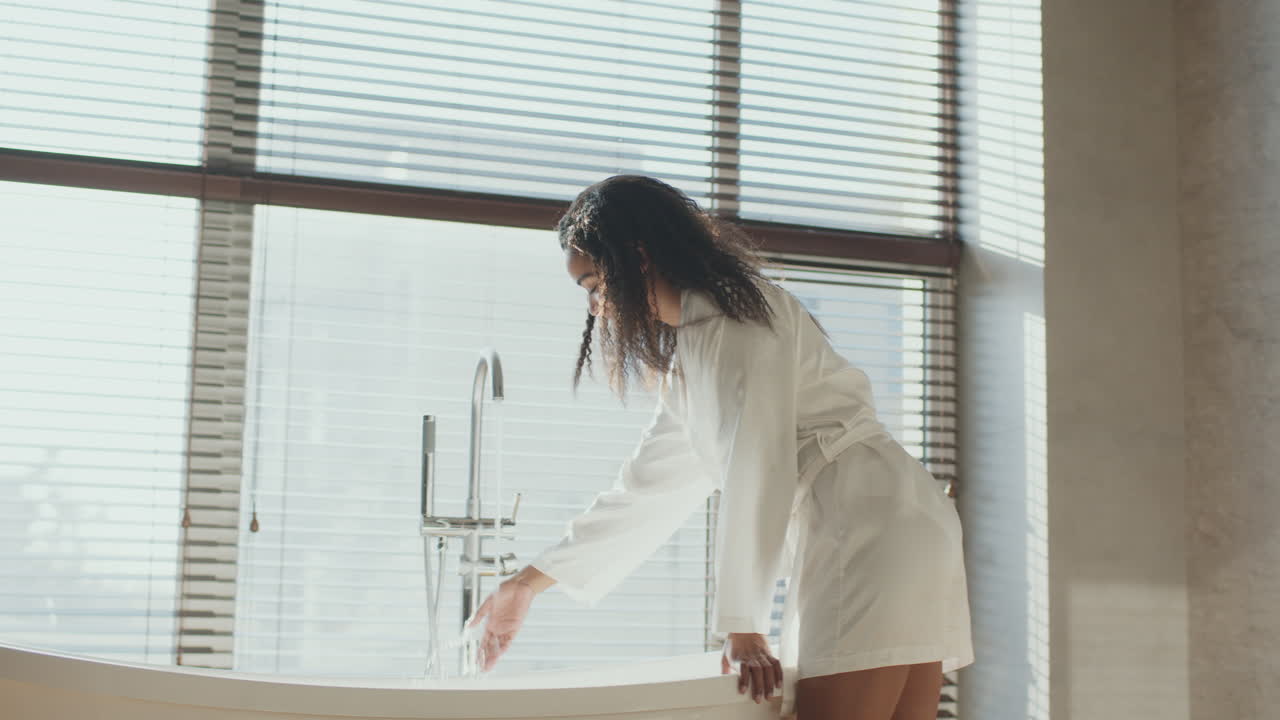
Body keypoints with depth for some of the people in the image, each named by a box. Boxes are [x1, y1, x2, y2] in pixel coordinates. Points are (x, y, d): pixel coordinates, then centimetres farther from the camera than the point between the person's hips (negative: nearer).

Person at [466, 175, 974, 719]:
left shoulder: (741, 311, -4)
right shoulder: (686, 359, 25)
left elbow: (757, 466, -12)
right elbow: (645, 488, 28)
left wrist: (742, 626, -13)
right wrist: (526, 584, 28)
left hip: (876, 528, -9)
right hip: (840, 550, 9)